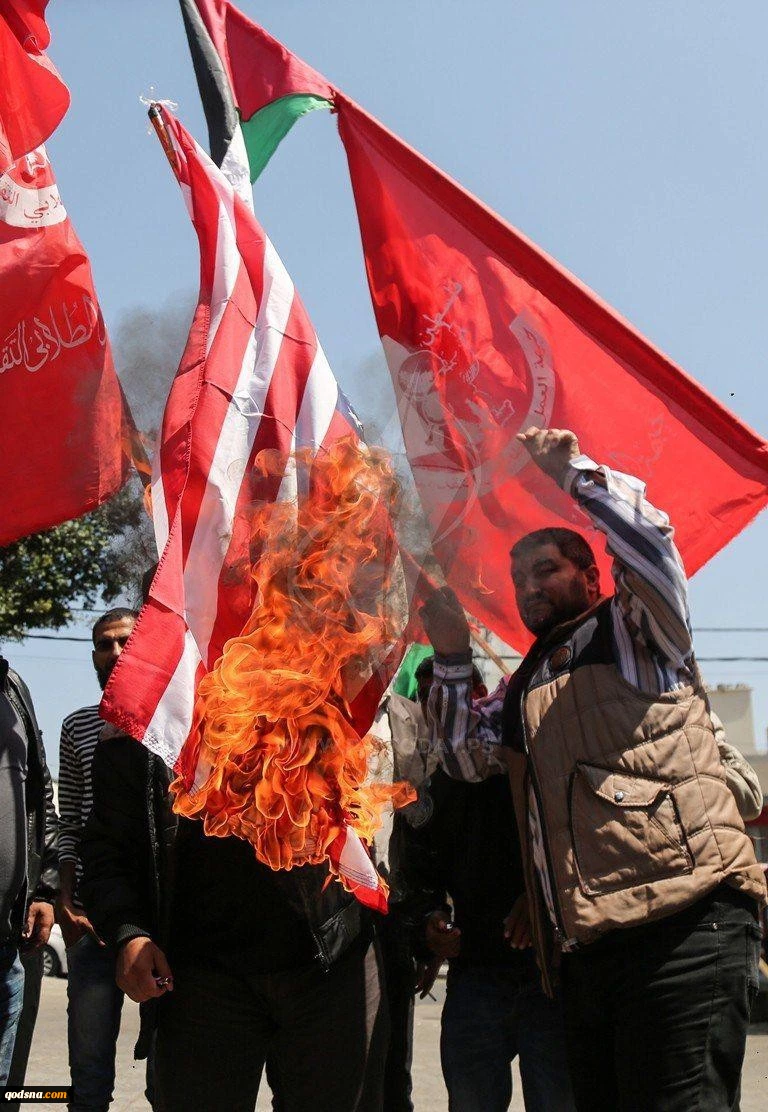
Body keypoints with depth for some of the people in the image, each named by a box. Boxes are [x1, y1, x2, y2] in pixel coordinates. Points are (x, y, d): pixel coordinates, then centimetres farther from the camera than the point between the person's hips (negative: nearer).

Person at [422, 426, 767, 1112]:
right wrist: (451, 656, 11)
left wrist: (572, 471, -1)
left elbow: (648, 541, -7)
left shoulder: (635, 632, 10)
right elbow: (468, 758, 19)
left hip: (683, 922, -7)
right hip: (584, 946, 7)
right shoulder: (526, 688, 28)